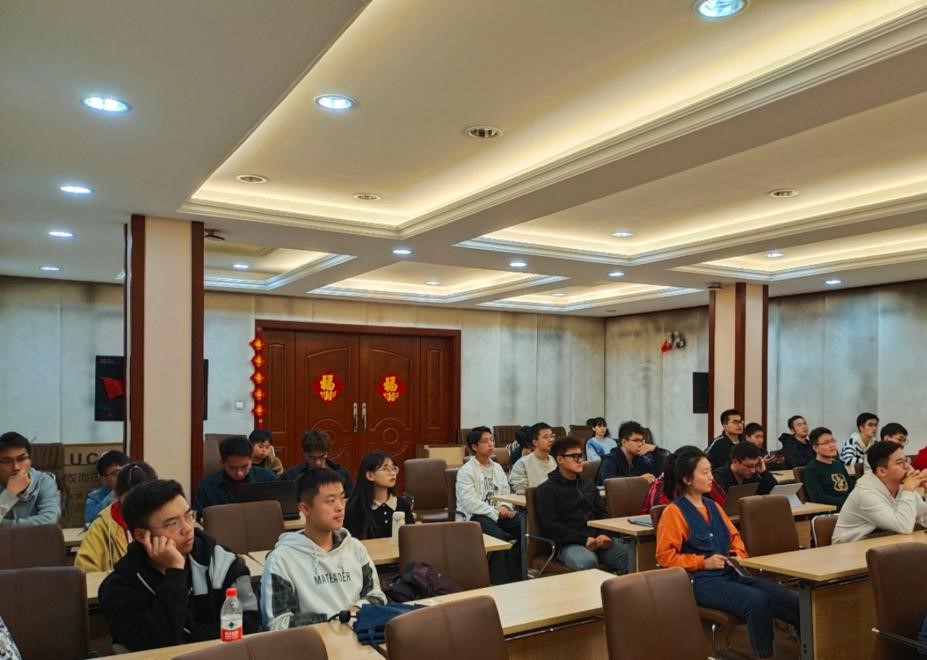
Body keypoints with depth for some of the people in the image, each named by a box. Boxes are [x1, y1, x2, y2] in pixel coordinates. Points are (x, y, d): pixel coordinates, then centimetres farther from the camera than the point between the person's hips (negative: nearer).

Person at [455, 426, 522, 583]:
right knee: (498, 535, -34)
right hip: (474, 515, -6)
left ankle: (514, 575, -6)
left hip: (498, 513, 7)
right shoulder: (465, 471, -4)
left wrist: (505, 507, -8)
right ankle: (499, 581, -22)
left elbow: (505, 492, 16)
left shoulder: (497, 467, 19)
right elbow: (470, 502, -15)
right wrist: (494, 512, -20)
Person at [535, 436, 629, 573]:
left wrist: (604, 534, -2)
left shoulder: (588, 484, 21)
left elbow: (602, 513, 20)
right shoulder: (546, 490, 0)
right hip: (568, 543, -5)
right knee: (587, 562, -37)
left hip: (596, 539, 5)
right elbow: (552, 526, -9)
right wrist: (584, 539, -17)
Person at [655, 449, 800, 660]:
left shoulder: (713, 506, 17)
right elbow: (665, 556, -9)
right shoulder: (674, 512, -5)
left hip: (730, 574, 7)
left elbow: (734, 536, 27)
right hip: (701, 581, -7)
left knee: (790, 601, -15)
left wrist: (739, 556, 6)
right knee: (757, 601, -31)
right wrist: (703, 562, -14)